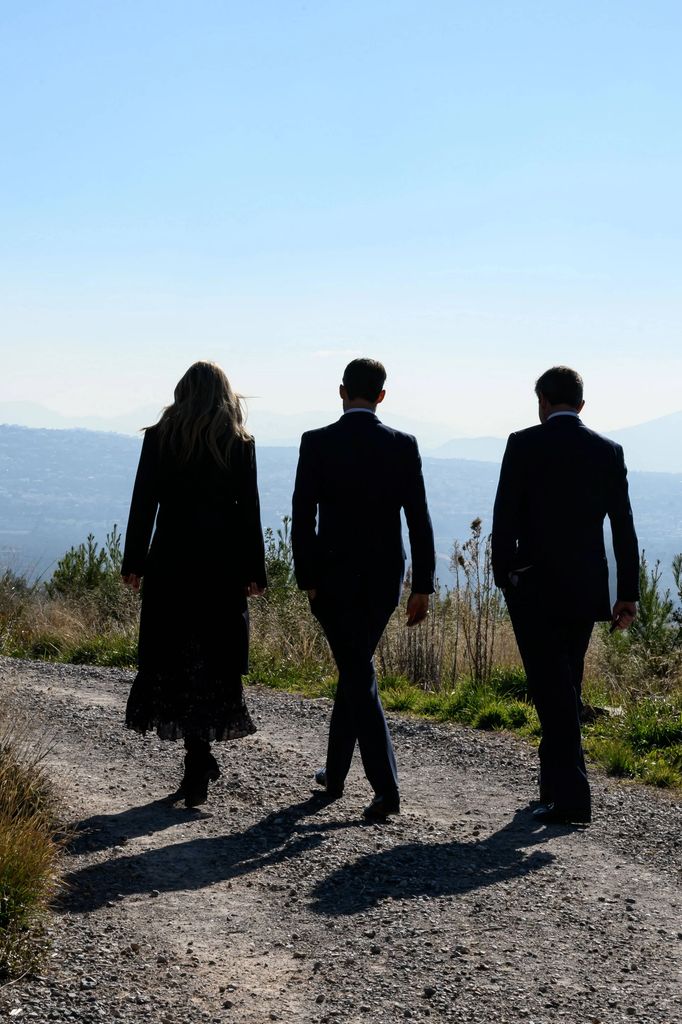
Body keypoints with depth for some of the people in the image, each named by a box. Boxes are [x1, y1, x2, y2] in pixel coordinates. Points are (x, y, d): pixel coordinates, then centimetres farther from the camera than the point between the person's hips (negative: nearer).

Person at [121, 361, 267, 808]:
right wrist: (254, 572, 3)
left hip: (170, 563, 0)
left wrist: (133, 563, 6)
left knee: (173, 659, 10)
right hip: (222, 566, 0)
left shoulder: (159, 438, 0)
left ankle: (200, 760, 10)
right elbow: (249, 511, -3)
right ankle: (197, 769, 5)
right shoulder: (240, 443, -2)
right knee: (215, 662, 7)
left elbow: (143, 504, -1)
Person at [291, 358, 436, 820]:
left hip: (333, 576, -3)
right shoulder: (403, 445, -2)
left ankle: (387, 789, -5)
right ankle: (334, 773, 29)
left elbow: (303, 517, -8)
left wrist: (307, 579, 1)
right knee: (356, 668, 18)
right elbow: (419, 520, -4)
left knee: (358, 675, 1)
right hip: (385, 576, 3)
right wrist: (423, 586, 0)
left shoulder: (317, 443, -7)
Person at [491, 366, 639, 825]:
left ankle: (572, 796, -6)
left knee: (552, 691, -2)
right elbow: (623, 526, 3)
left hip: (534, 587, -4)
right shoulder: (608, 451, 4)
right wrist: (628, 593, 6)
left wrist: (504, 577, 3)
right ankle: (556, 783, 26)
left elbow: (505, 517, -7)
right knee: (566, 689, 17)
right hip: (586, 591, 4)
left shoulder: (524, 444, -6)